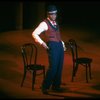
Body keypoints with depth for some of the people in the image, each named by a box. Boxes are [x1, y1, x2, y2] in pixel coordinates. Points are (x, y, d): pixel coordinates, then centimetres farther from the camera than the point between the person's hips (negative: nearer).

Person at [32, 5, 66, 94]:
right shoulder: (44, 23, -7)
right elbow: (34, 34, -13)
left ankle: (56, 86, 21)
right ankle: (45, 87, 1)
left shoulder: (55, 22, 17)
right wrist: (42, 43, -18)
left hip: (60, 45, 8)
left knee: (59, 66, 9)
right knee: (53, 67, -11)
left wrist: (62, 43, 18)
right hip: (52, 46, -8)